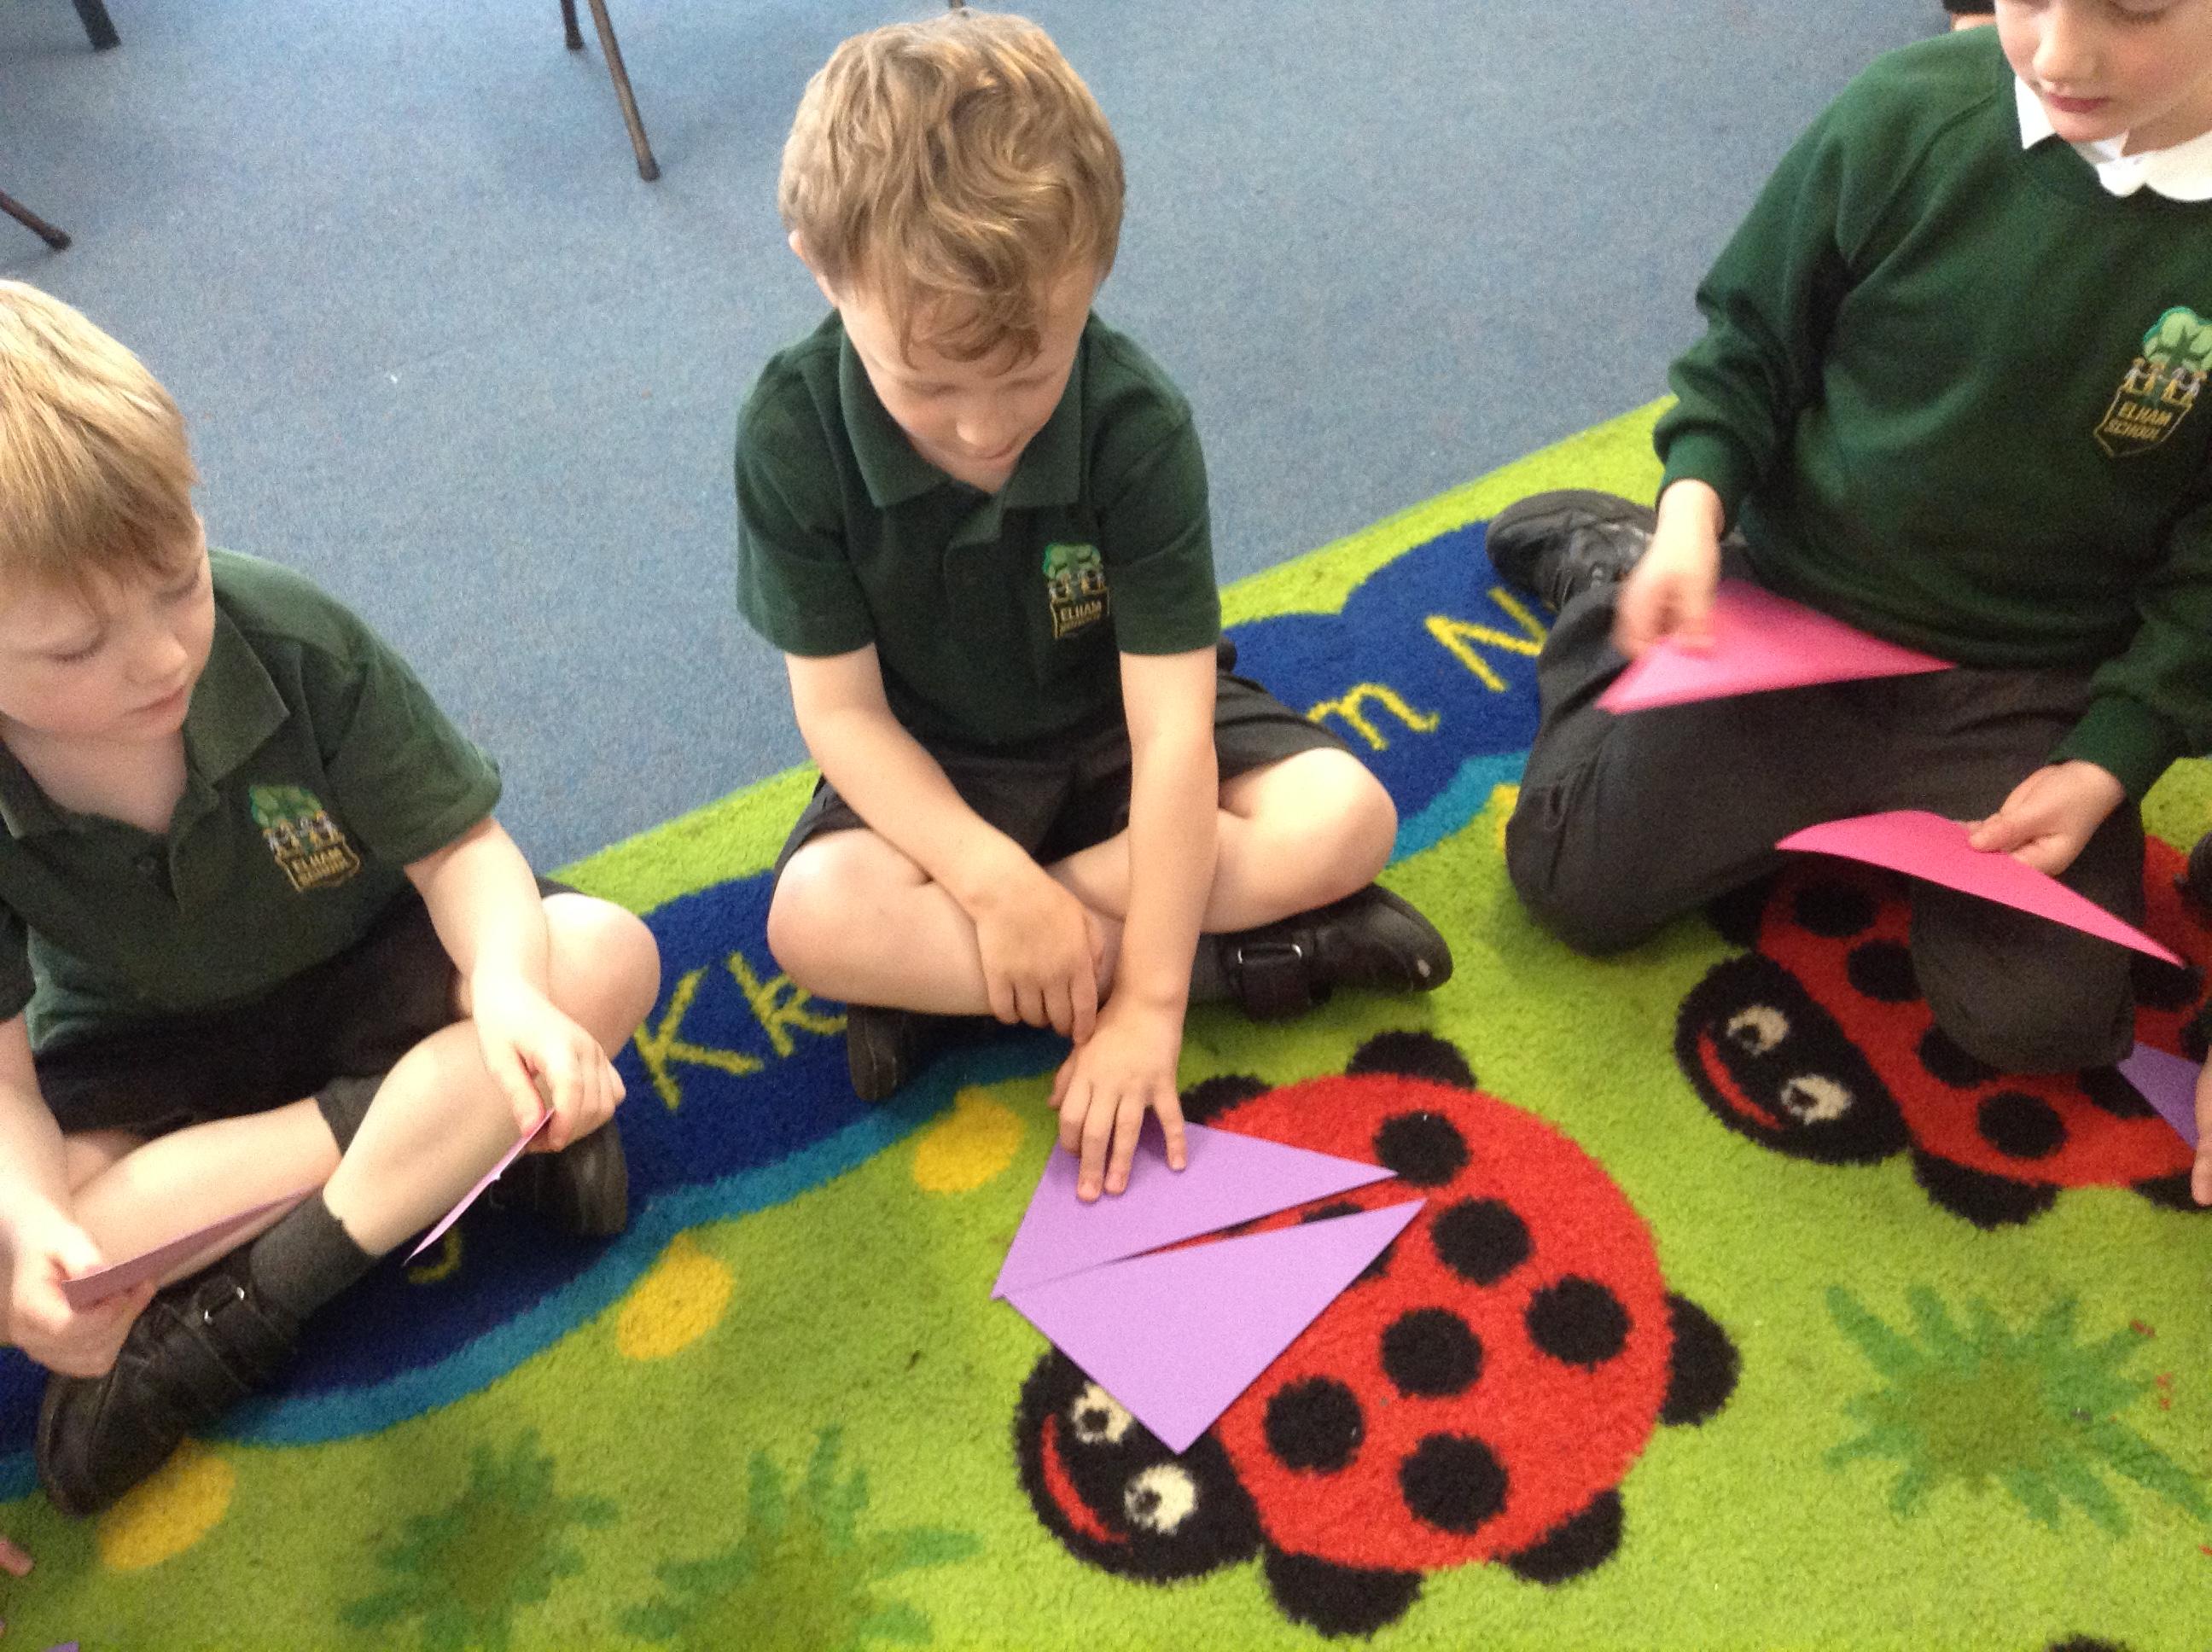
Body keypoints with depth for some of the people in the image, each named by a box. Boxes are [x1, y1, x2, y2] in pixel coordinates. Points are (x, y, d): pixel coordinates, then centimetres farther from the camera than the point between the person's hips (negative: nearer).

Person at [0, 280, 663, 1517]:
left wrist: (508, 984, -41)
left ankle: (241, 1310, -25)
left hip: (363, 977, 0)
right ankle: (470, 1132, -20)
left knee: (605, 955, -28)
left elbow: (457, 845, -20)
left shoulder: (293, 640, -26)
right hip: (144, 1060, 0)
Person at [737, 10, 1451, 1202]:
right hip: (939, 770, 0)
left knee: (1344, 817, -24)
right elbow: (842, 709, -17)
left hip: (1118, 738, 0)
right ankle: (1240, 957, -21)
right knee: (816, 919, -29)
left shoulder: (1137, 424, -27)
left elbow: (1171, 731, -27)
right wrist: (993, 877, -31)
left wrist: (1147, 1000, -30)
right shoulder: (790, 434, -24)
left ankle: (944, 974, -21)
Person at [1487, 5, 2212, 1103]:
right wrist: (1692, 511, -18)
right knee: (1573, 882, -1)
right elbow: (1753, 347, -1)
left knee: (2035, 1018, -10)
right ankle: (1617, 571, 24)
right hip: (1793, 612, 0)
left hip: (2030, 690, 1)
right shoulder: (1908, 115, -18)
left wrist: (2106, 764, -14)